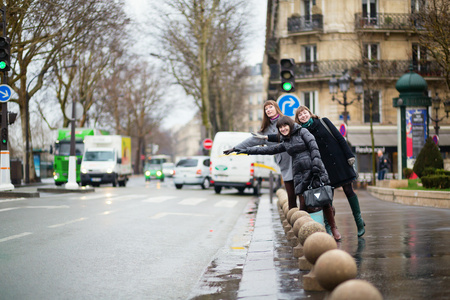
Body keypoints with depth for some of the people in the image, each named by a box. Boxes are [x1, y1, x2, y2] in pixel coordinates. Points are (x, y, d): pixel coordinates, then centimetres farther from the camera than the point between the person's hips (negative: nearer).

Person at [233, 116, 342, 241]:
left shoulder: (302, 132, 6)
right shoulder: (285, 143, 21)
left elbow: (314, 148, -3)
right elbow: (269, 149, 27)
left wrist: (316, 165, -15)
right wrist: (247, 150, 27)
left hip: (314, 170, -5)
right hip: (300, 174, 5)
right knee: (303, 205, -6)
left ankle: (334, 229, 1)